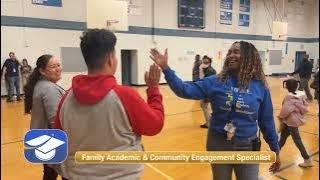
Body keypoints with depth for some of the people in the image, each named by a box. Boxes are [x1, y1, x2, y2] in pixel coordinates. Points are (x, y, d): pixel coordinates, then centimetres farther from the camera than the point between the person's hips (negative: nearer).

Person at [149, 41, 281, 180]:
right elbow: (186, 90, -16)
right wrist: (165, 68, -25)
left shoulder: (260, 86, -5)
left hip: (247, 147, 0)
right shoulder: (216, 81, -7)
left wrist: (275, 150, 8)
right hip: (218, 144, 1)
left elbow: (267, 121, 2)